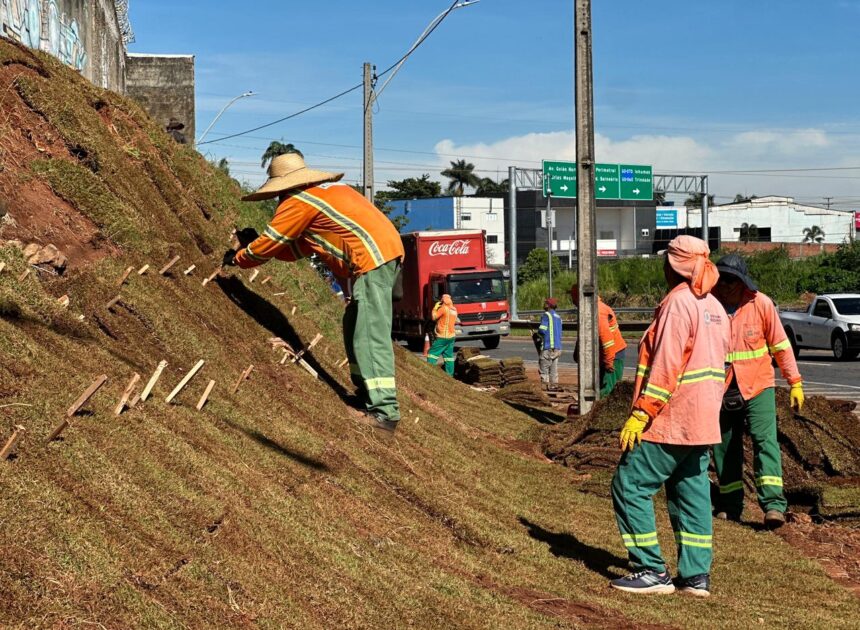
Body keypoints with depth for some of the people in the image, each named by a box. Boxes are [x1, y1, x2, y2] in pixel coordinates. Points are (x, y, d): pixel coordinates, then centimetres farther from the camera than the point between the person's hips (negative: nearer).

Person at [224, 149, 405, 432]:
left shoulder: (297, 202, -4)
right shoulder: (326, 188, 24)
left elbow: (269, 245, 4)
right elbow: (300, 247, 25)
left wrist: (238, 258, 21)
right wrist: (255, 243, 24)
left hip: (371, 259, -10)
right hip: (388, 250, 10)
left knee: (371, 337, -11)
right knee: (355, 328, 18)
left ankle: (385, 412, -14)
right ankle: (367, 393, 24)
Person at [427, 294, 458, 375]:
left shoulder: (443, 308, -13)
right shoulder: (454, 310, 11)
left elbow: (434, 317, -10)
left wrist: (435, 307, 3)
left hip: (442, 337, -8)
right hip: (451, 336, 8)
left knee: (432, 354, -4)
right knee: (449, 356, 9)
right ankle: (450, 374, 7)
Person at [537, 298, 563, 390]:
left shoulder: (546, 315, -7)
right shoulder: (558, 317, 17)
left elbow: (542, 330, -17)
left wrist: (538, 333, 6)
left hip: (548, 346, -7)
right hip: (557, 347, 7)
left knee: (544, 367, -2)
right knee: (554, 368, 9)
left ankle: (545, 385, -6)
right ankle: (554, 384, 6)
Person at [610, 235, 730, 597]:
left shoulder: (678, 303, -14)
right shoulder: (715, 308, 14)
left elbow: (665, 367, -21)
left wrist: (640, 414, -20)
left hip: (669, 420, -9)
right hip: (703, 421, 9)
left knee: (631, 487, -2)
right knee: (692, 492, 11)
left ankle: (652, 571, -2)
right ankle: (696, 575, 12)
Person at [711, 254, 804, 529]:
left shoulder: (761, 304, -9)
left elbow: (781, 345, 0)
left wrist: (795, 382, 0)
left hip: (757, 387, -2)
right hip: (721, 391, 2)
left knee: (765, 441, -16)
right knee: (724, 449, 10)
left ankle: (773, 504, -22)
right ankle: (730, 505, 23)